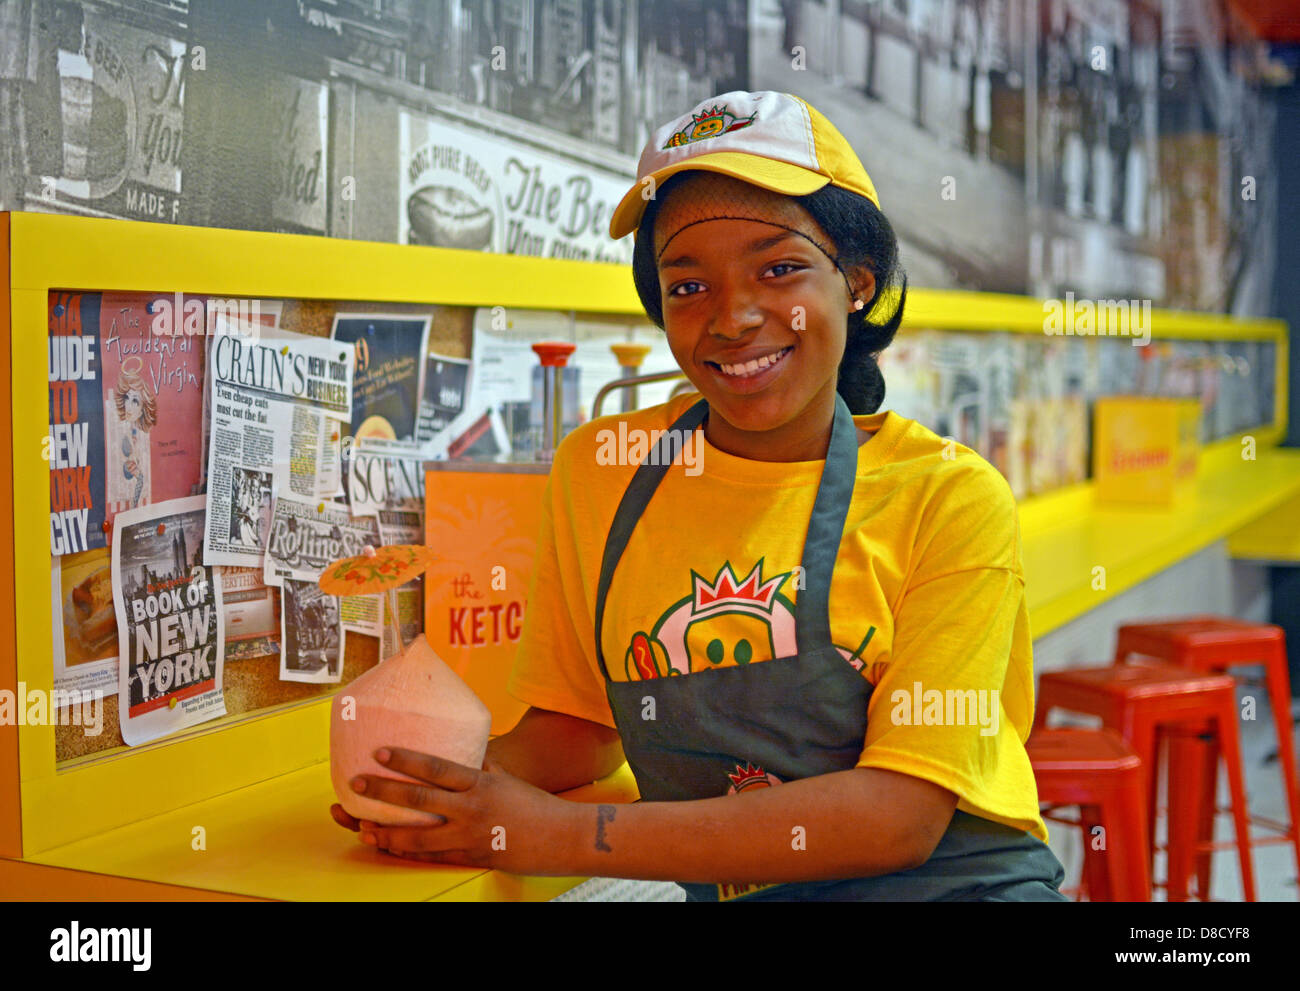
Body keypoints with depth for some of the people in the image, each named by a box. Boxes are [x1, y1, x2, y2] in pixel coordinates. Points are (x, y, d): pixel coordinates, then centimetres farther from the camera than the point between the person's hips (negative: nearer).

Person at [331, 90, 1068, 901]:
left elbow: (902, 814, -14)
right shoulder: (599, 471, 3)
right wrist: (450, 780, -10)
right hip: (731, 895, 3)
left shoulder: (950, 498, -7)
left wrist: (565, 835, -19)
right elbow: (582, 721, 11)